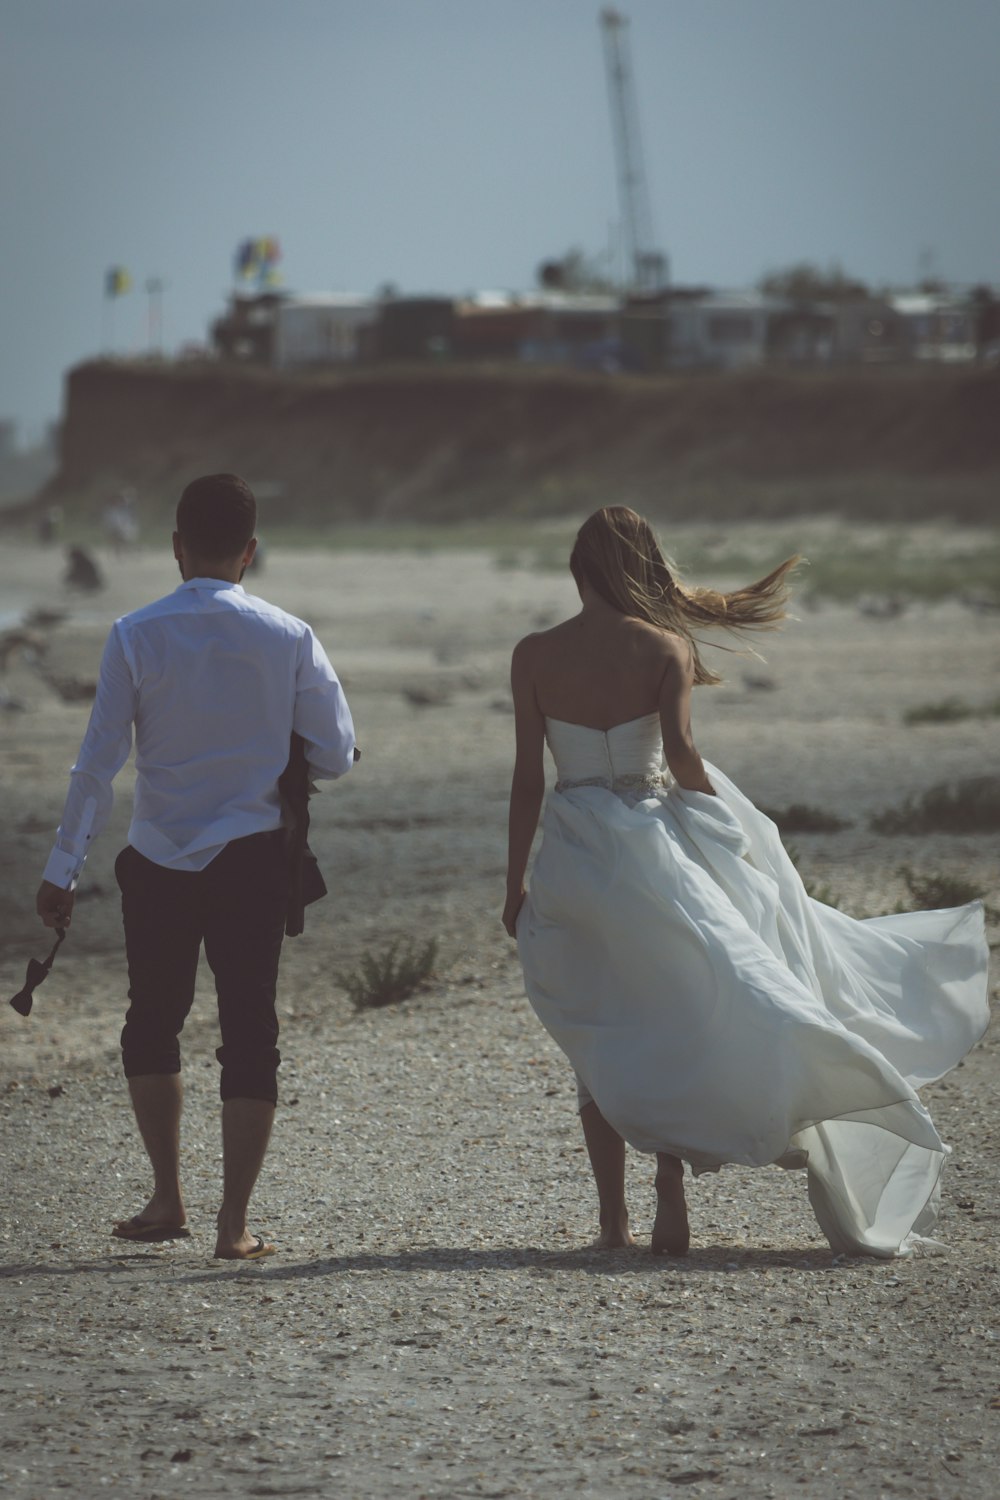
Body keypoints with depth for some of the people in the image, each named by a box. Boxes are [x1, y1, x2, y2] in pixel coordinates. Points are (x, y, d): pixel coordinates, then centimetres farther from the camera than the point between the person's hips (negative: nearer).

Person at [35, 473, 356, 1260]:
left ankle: (168, 1197, 13)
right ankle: (235, 1223, 3)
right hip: (255, 857, 0)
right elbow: (336, 755, -1)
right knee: (249, 1030, 6)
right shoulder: (289, 639, -6)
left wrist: (64, 868, -1)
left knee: (153, 1022, 18)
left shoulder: (136, 636, -8)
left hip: (159, 862, 0)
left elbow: (98, 762, -6)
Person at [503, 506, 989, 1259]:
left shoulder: (533, 656, -1)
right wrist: (727, 822, 0)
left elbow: (528, 777, 0)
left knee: (599, 1040, 10)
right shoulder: (664, 647, -4)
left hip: (572, 853, 1)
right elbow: (679, 751, -14)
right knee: (674, 1021, 7)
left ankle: (613, 1217, 9)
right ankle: (672, 1201, -6)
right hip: (651, 844, -1)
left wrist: (516, 882, 6)